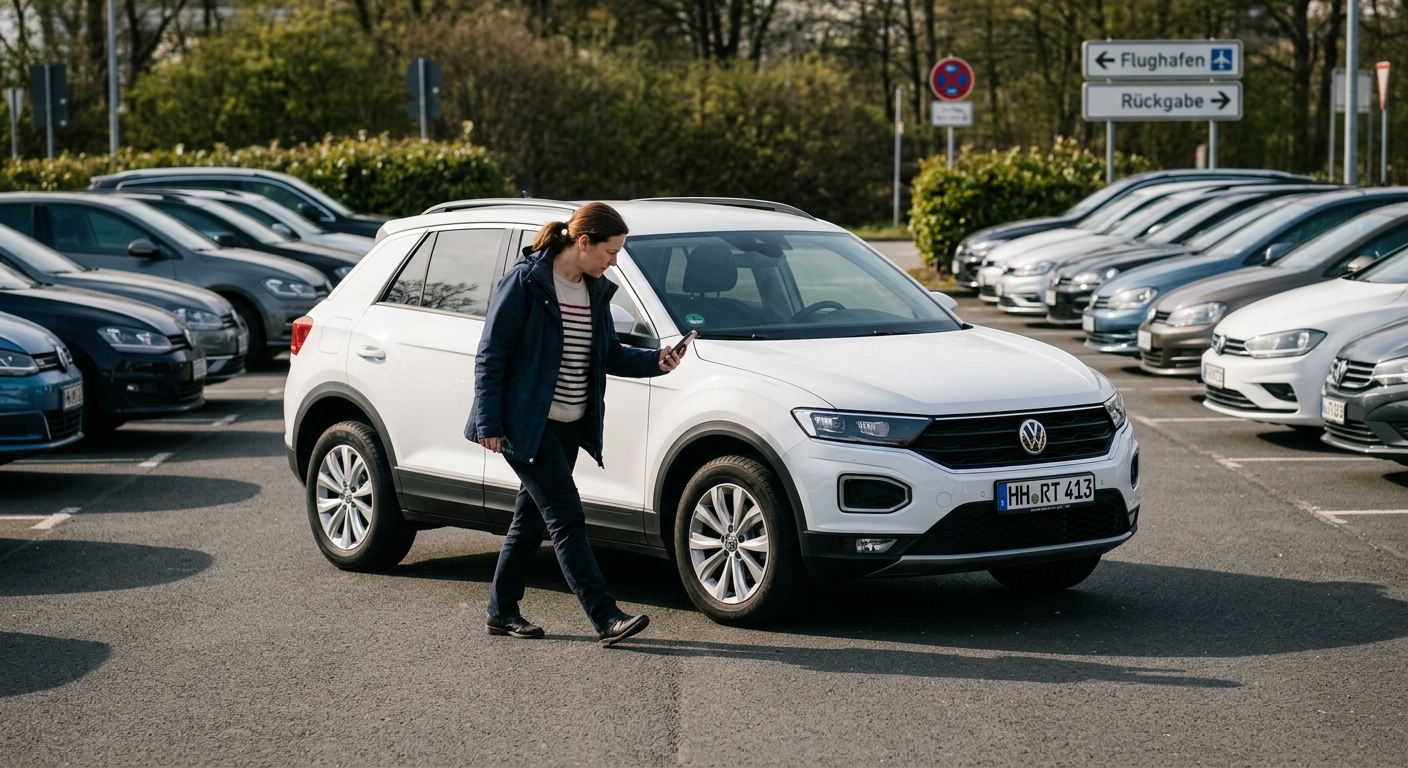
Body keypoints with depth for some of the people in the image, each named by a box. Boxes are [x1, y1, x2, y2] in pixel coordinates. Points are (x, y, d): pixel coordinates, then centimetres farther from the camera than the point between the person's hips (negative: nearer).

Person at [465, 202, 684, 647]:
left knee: (532, 517, 14)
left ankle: (503, 611, 24)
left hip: (569, 426, 8)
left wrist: (655, 362, -1)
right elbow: (491, 354, -12)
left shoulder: (595, 291, 9)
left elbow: (609, 355, 17)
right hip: (526, 423, -8)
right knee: (566, 518, -11)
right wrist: (488, 422, -15)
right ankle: (606, 619, -14)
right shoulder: (526, 281, -13)